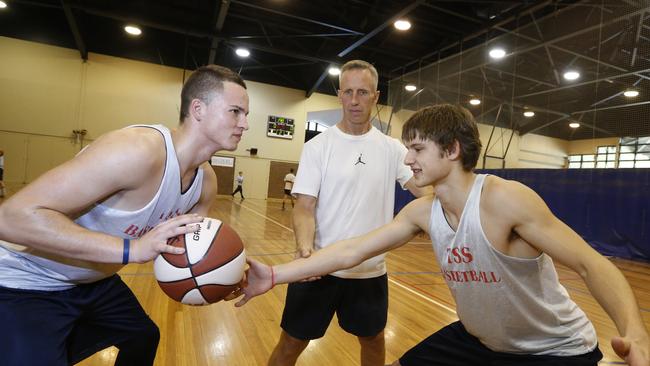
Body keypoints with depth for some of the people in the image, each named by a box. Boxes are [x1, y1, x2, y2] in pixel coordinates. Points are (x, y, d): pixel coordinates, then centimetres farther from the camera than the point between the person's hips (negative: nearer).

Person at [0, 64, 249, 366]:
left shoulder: (206, 181, -8)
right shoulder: (139, 151, -35)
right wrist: (131, 249, -41)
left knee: (145, 337, 25)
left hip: (96, 281, 8)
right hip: (24, 286, -8)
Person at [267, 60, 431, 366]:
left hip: (371, 270, 3)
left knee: (373, 340, 23)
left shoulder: (391, 148, 1)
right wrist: (305, 250, -29)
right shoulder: (318, 146, -7)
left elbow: (428, 190, 1)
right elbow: (305, 207, -11)